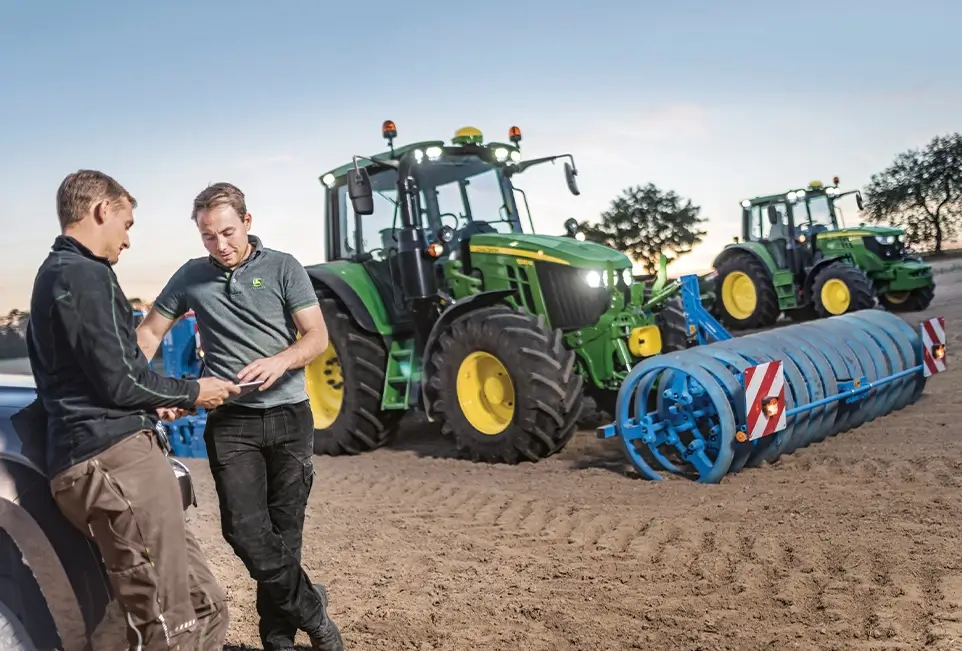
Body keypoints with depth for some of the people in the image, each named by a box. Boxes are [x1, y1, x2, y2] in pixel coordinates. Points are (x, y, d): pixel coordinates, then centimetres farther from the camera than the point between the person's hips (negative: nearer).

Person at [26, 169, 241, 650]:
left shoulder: (54, 273, 23)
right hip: (115, 460, -11)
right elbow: (119, 381, -14)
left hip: (94, 458, 11)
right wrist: (190, 393, 1)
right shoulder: (85, 274, -10)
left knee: (203, 606, 10)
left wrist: (155, 402, 24)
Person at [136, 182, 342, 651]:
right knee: (245, 529, -10)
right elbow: (149, 331, 13)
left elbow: (318, 337, -4)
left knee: (283, 531, 5)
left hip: (289, 416, -1)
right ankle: (310, 611, 9)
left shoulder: (283, 267, 0)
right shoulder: (191, 276, 7)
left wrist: (280, 361, -24)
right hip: (230, 422, 1)